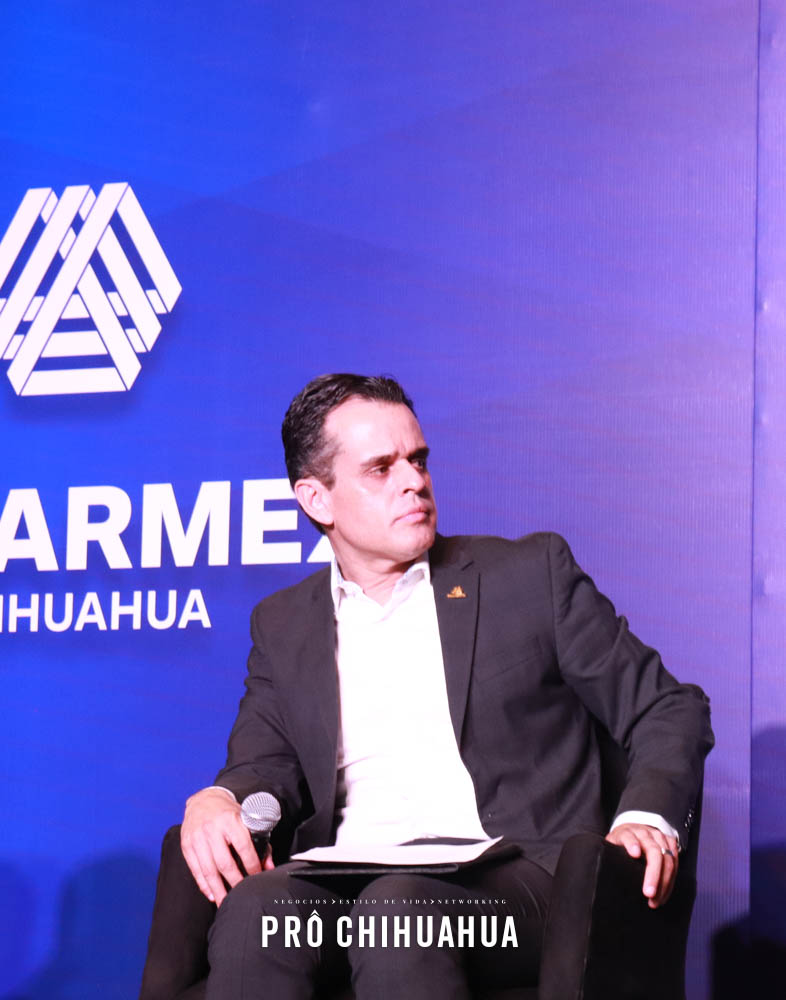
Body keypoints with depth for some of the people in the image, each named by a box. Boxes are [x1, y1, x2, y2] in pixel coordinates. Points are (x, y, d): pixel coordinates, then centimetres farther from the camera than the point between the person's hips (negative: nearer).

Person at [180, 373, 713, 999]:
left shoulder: (532, 574, 13)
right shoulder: (283, 625, 22)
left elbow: (668, 710, 13)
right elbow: (266, 766, 15)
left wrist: (647, 818, -9)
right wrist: (220, 801, -11)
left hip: (509, 879, -2)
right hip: (347, 881, 2)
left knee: (398, 909, -38)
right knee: (255, 906, -34)